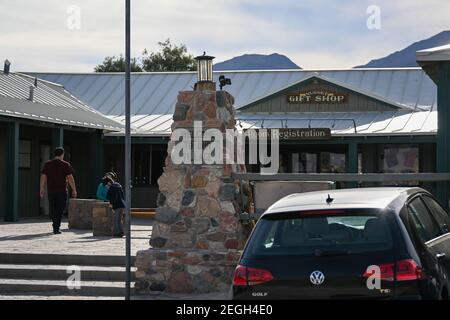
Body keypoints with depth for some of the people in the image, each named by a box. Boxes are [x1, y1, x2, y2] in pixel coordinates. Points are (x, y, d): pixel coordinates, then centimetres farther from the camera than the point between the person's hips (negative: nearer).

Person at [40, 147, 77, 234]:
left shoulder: (47, 164, 7)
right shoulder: (65, 165, -3)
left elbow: (43, 177, 4)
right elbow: (70, 178, -6)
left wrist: (42, 189, 10)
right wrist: (74, 190, 1)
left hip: (51, 190, 3)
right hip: (62, 191, -3)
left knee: (53, 209, 13)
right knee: (60, 210, 0)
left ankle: (55, 226, 21)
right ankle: (56, 228, -6)